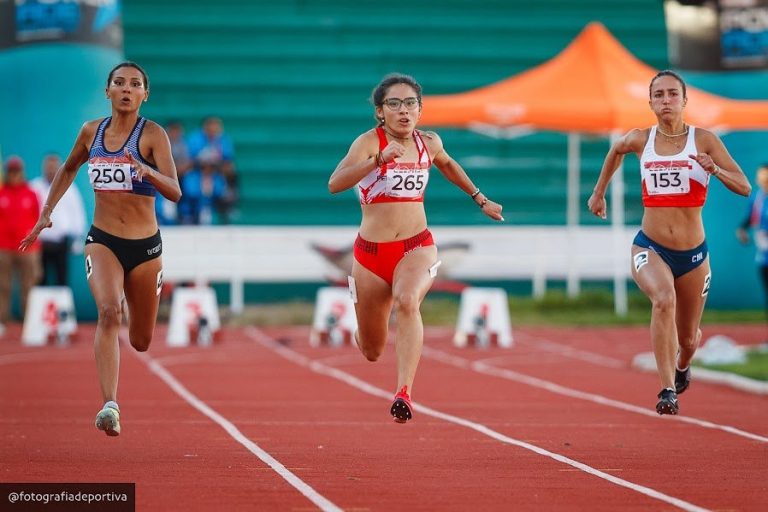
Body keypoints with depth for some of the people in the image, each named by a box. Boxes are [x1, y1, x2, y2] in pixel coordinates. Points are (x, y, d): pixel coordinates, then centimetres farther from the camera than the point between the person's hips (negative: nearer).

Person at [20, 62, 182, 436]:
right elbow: (68, 169, 24)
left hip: (145, 246, -1)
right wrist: (46, 213, 19)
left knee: (141, 342, 11)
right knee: (109, 311, -28)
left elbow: (175, 192, -19)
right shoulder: (91, 132, 4)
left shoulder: (152, 134, -7)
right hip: (102, 240, 1)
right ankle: (110, 406, -35)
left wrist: (149, 172, -38)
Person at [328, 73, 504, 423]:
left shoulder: (429, 143, 4)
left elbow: (448, 165, 29)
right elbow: (335, 184, -28)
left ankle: (404, 394, -43)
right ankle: (362, 334, 52)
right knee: (372, 351, 12)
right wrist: (378, 160, -39)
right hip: (371, 252, -1)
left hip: (417, 247, 1)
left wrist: (480, 199, 30)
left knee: (407, 302, -35)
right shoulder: (369, 142, -11)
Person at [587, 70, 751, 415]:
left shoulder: (704, 140, -6)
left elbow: (744, 187, -8)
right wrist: (599, 192, 29)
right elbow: (616, 150, 25)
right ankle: (668, 392, -34)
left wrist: (713, 170, -25)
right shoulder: (641, 140, 0)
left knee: (687, 338, 14)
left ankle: (682, 366, 54)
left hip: (693, 255, 1)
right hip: (650, 248, -1)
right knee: (664, 299, -34)